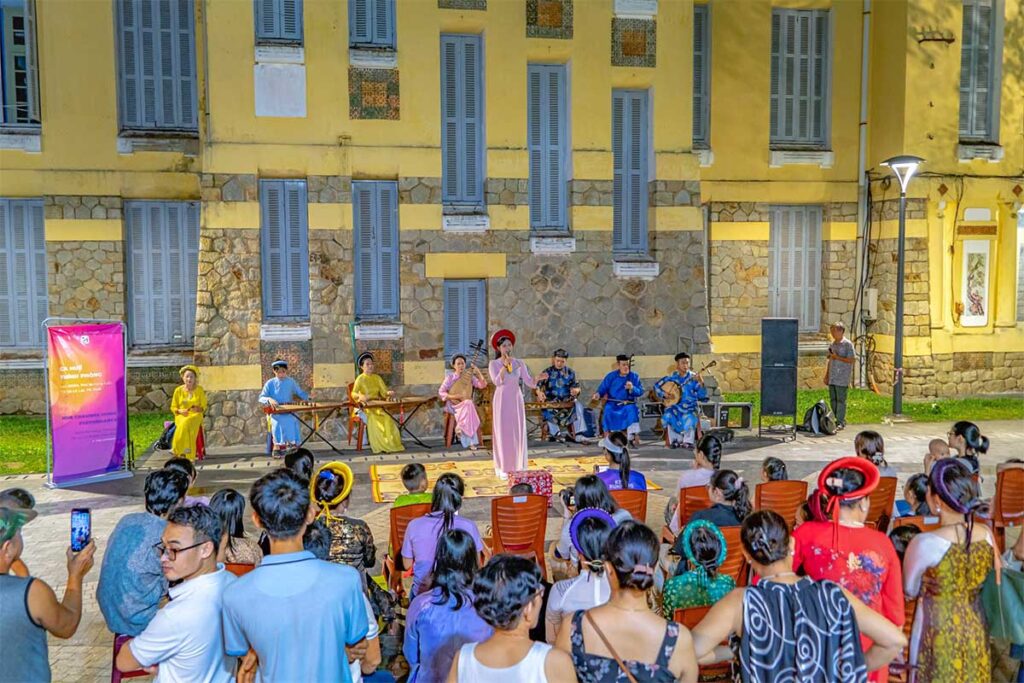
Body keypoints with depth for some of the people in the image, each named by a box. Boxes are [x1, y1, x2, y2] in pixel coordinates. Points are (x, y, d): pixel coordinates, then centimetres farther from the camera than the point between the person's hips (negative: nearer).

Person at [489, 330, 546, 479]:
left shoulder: (519, 363, 5)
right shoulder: (494, 364, -3)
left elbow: (528, 382, -3)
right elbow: (497, 381, -17)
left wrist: (537, 378, -23)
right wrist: (505, 366, -21)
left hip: (516, 400, 3)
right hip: (502, 401, -3)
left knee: (518, 432, 4)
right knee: (503, 433, -2)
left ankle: (518, 467, 11)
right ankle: (503, 469, 3)